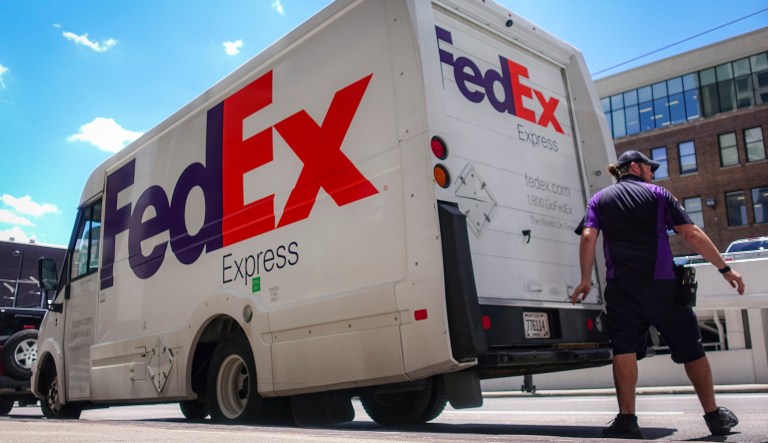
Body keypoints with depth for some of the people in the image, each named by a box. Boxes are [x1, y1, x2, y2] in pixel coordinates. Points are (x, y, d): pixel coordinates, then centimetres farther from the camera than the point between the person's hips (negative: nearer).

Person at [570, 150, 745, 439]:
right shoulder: (658, 194, 7)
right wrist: (725, 268, 4)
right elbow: (692, 234, 0)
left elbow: (588, 237, -2)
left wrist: (586, 280, 2)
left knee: (624, 349, -3)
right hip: (661, 284, -1)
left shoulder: (599, 200, 12)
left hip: (621, 287, 1)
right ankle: (714, 416, 20)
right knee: (691, 349, 11)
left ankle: (627, 420, -10)